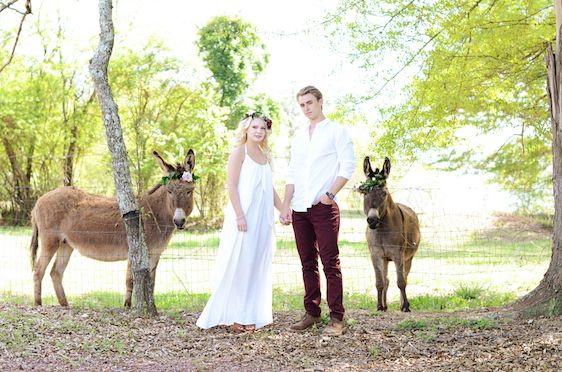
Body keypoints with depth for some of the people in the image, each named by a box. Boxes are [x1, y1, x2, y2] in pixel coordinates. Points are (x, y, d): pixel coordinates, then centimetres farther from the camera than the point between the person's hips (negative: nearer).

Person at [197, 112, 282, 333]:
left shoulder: (265, 156, 17)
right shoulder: (239, 152, -4)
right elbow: (231, 185, -11)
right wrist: (239, 215, -19)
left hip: (262, 219, 7)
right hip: (244, 217, -7)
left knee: (257, 267, 8)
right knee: (238, 265, -5)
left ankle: (252, 315, 15)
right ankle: (234, 317, 0)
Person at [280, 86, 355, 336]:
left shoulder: (336, 132, 3)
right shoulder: (299, 138, 20)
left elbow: (348, 167, -5)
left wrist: (330, 194, -16)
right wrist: (285, 206, 9)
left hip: (324, 207, -6)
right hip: (299, 209, 6)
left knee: (330, 263, -9)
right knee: (308, 264, 8)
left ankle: (337, 319, -8)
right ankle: (311, 313, 14)